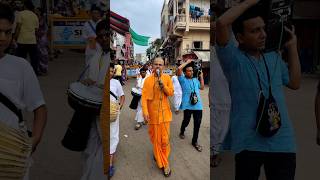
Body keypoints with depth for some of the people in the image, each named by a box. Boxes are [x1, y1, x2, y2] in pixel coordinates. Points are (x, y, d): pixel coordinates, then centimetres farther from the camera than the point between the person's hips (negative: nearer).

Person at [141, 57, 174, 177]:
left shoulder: (167, 78, 1)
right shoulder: (148, 80, -4)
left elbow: (171, 93, -2)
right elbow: (144, 96, -9)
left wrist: (162, 84, -17)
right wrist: (145, 112, -18)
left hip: (164, 112, 1)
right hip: (152, 112, 0)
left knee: (165, 138, 1)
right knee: (155, 136, 13)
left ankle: (164, 161, 20)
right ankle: (162, 162, 34)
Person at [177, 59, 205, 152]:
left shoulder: (195, 80, 16)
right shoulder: (183, 79, -2)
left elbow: (202, 87, 22)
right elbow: (179, 69, -15)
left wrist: (201, 77, 19)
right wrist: (188, 62, -4)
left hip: (198, 105, 4)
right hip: (188, 105, -4)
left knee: (197, 123, 6)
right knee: (186, 121, 10)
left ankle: (194, 141, 21)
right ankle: (182, 132, 44)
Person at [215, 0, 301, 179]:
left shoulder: (274, 57, 11)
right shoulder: (234, 59, -10)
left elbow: (295, 83, 19)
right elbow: (222, 23, -24)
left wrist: (292, 48, 16)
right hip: (249, 142, -5)